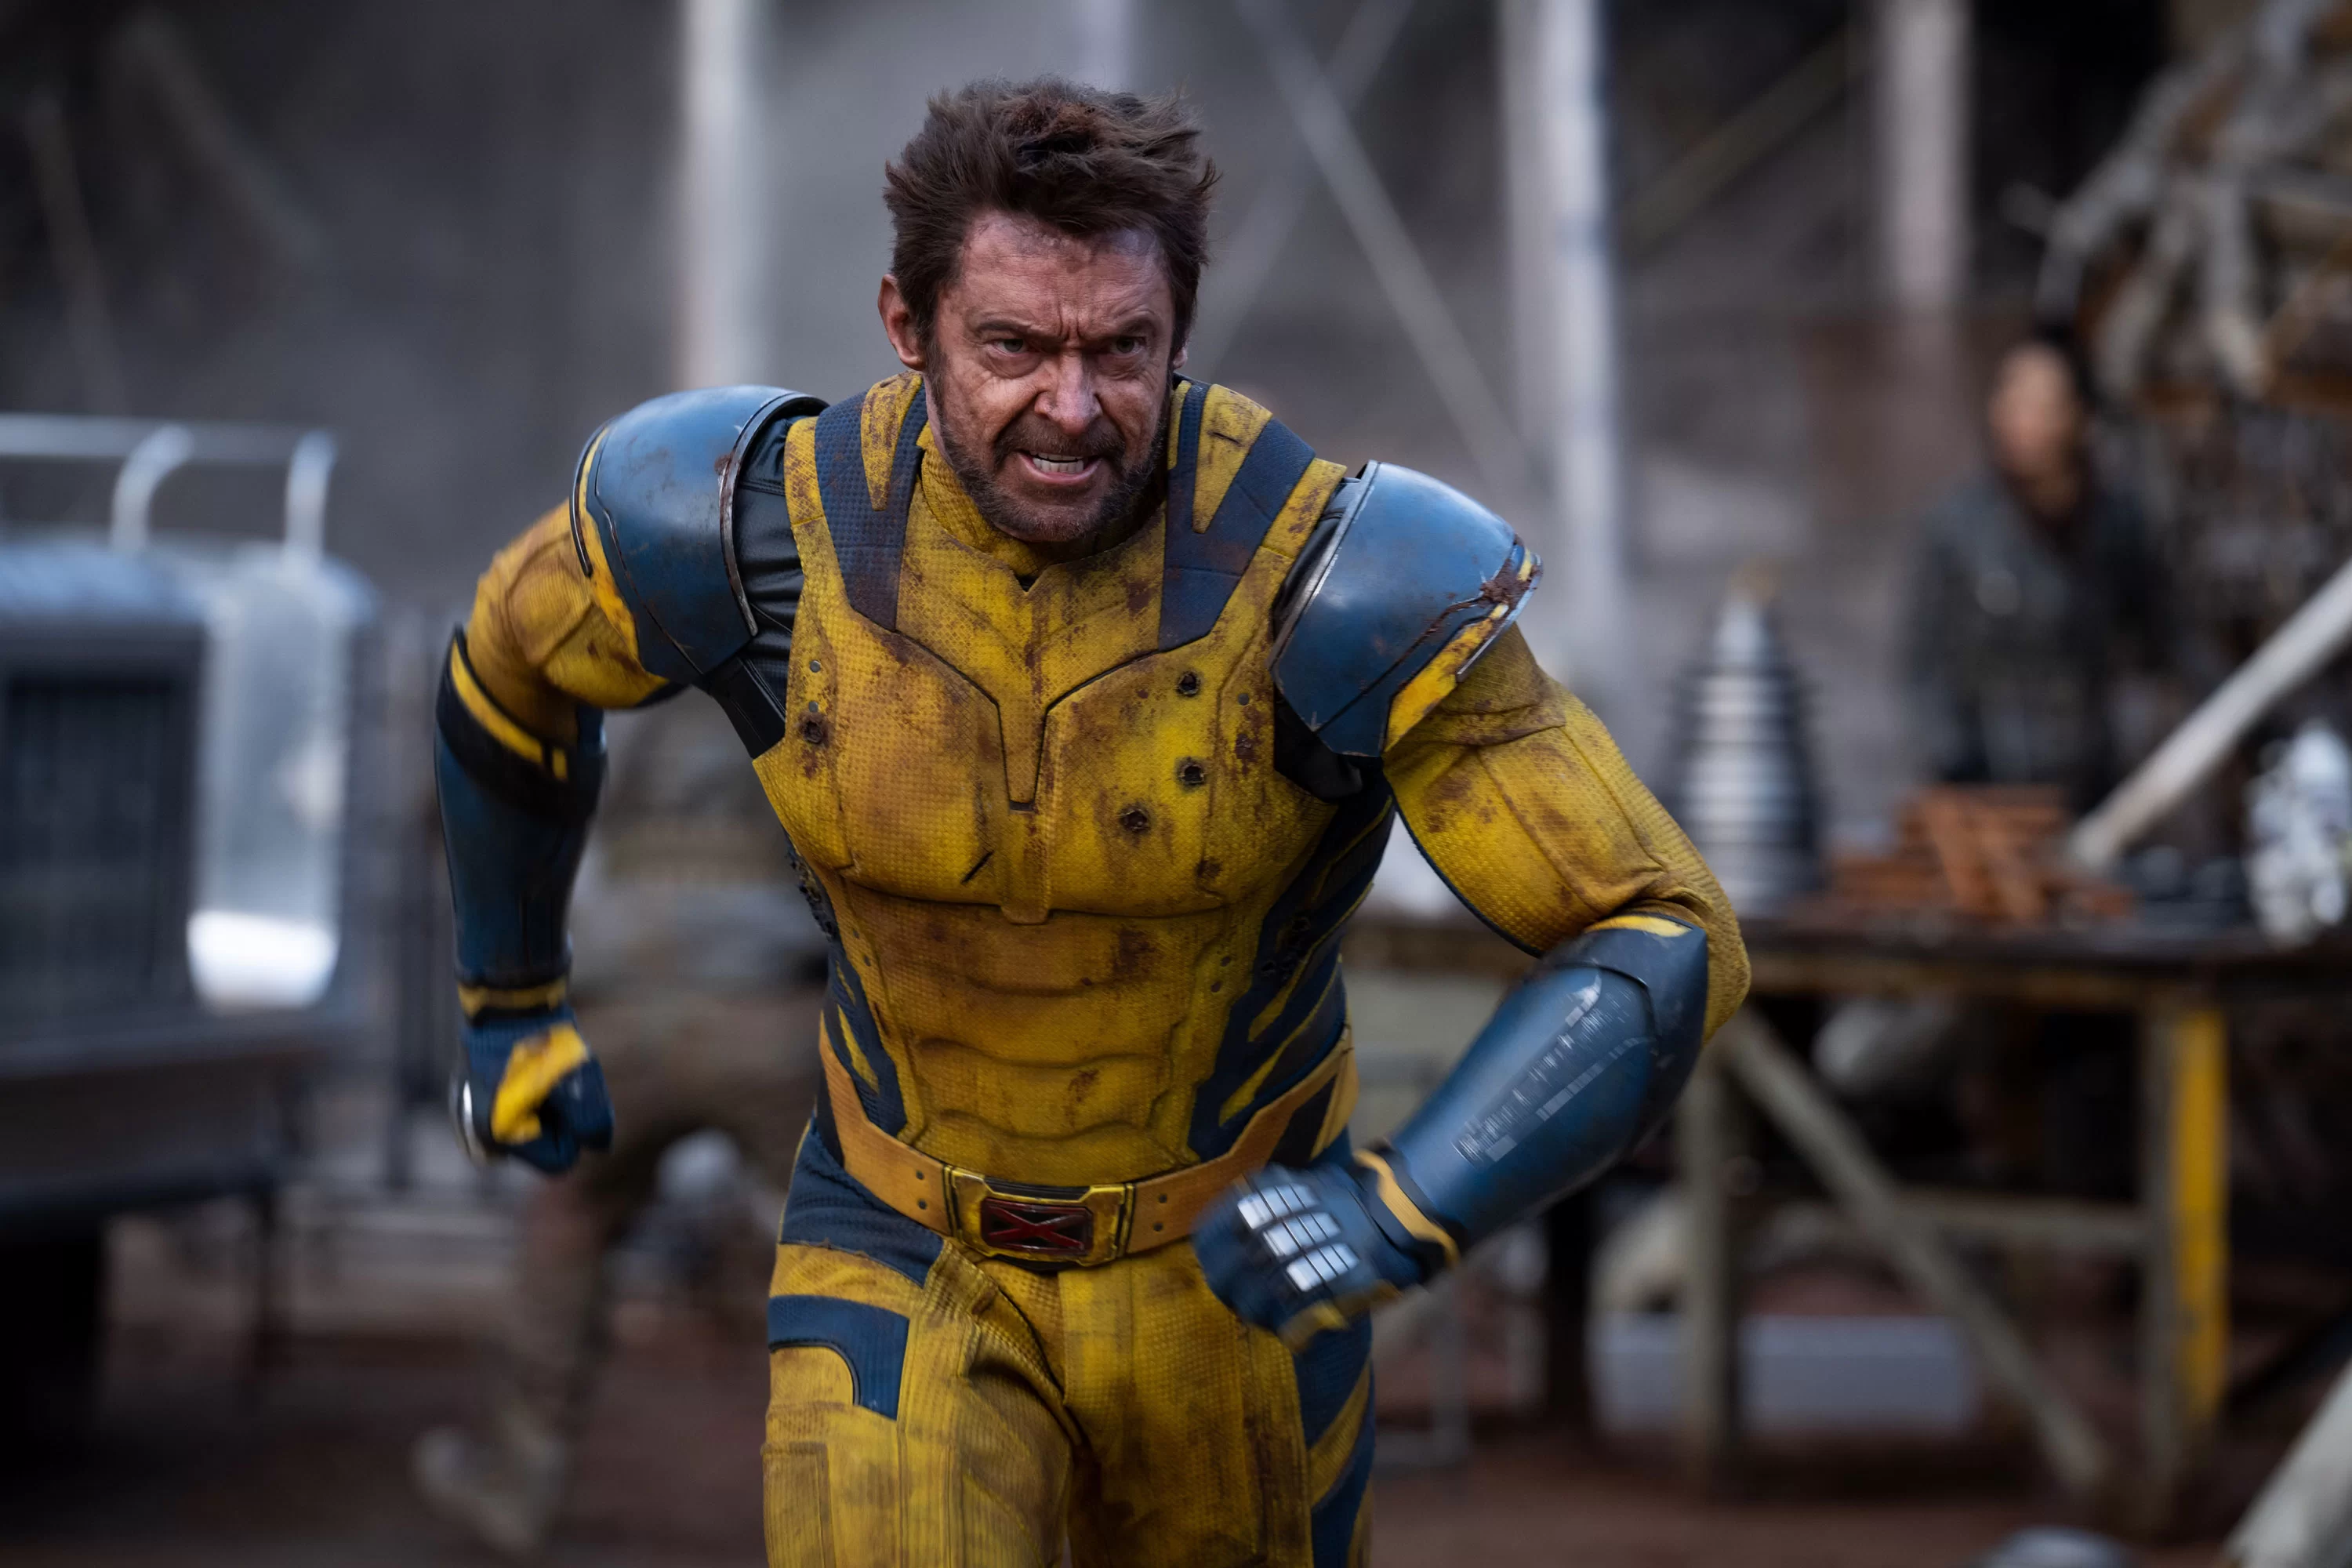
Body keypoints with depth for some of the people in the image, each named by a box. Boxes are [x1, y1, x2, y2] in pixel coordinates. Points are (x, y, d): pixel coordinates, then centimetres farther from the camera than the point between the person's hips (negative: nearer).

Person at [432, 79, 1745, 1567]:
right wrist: (512, 1002, 15)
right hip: (908, 1269, 0)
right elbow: (517, 659, 1)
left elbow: (1670, 943, -29)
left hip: (1229, 1261, 0)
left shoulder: (1332, 578, -31)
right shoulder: (769, 525, -24)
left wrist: (1405, 1214, -43)